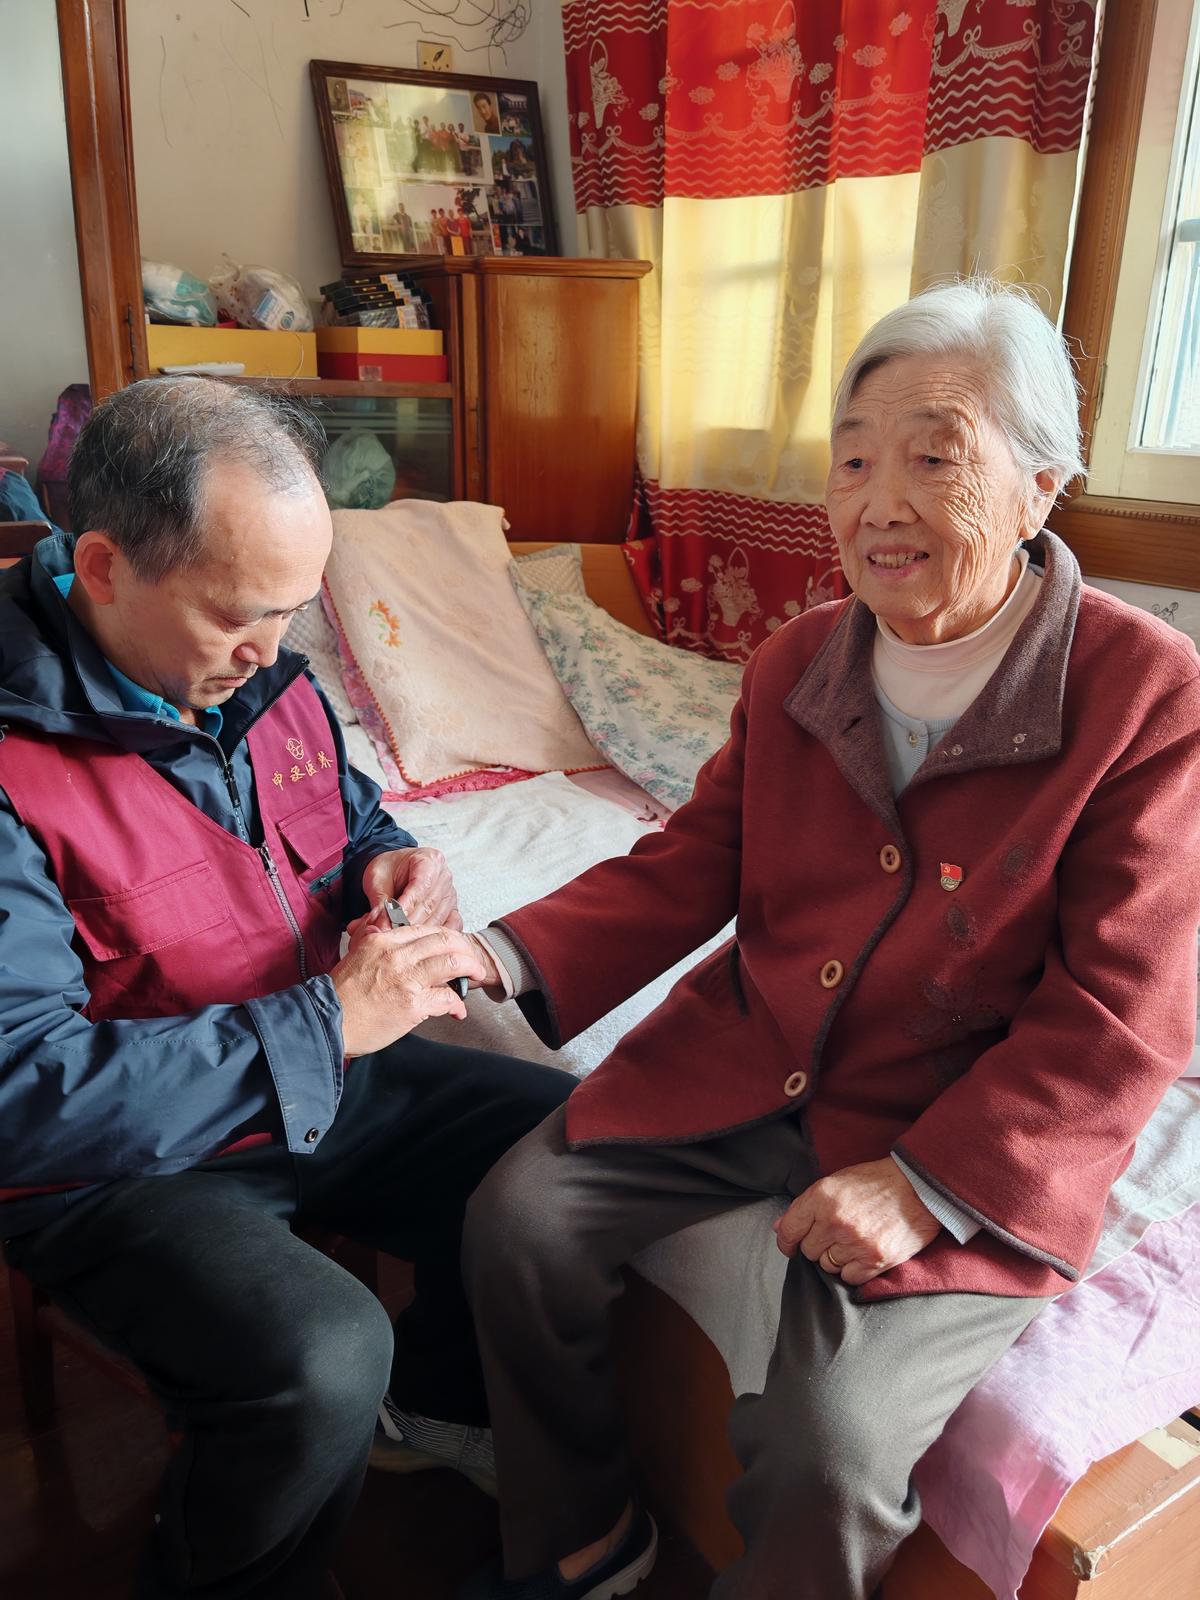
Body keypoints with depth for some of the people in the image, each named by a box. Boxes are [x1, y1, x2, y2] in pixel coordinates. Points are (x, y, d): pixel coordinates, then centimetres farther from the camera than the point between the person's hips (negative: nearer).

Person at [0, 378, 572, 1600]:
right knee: (322, 1359, -30)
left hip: (324, 1079, 8)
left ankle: (427, 1404, 27)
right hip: (122, 1165, -7)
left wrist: (389, 865, -8)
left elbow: (352, 816, 17)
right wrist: (326, 1023, -28)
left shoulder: (264, 682, -1)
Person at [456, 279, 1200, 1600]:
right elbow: (682, 868, 4)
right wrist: (511, 960, -12)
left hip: (968, 1139, -4)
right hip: (740, 1065, 5)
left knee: (824, 1446, -20)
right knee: (516, 1216, -3)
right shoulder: (794, 664, 4)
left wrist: (927, 1183, -21)